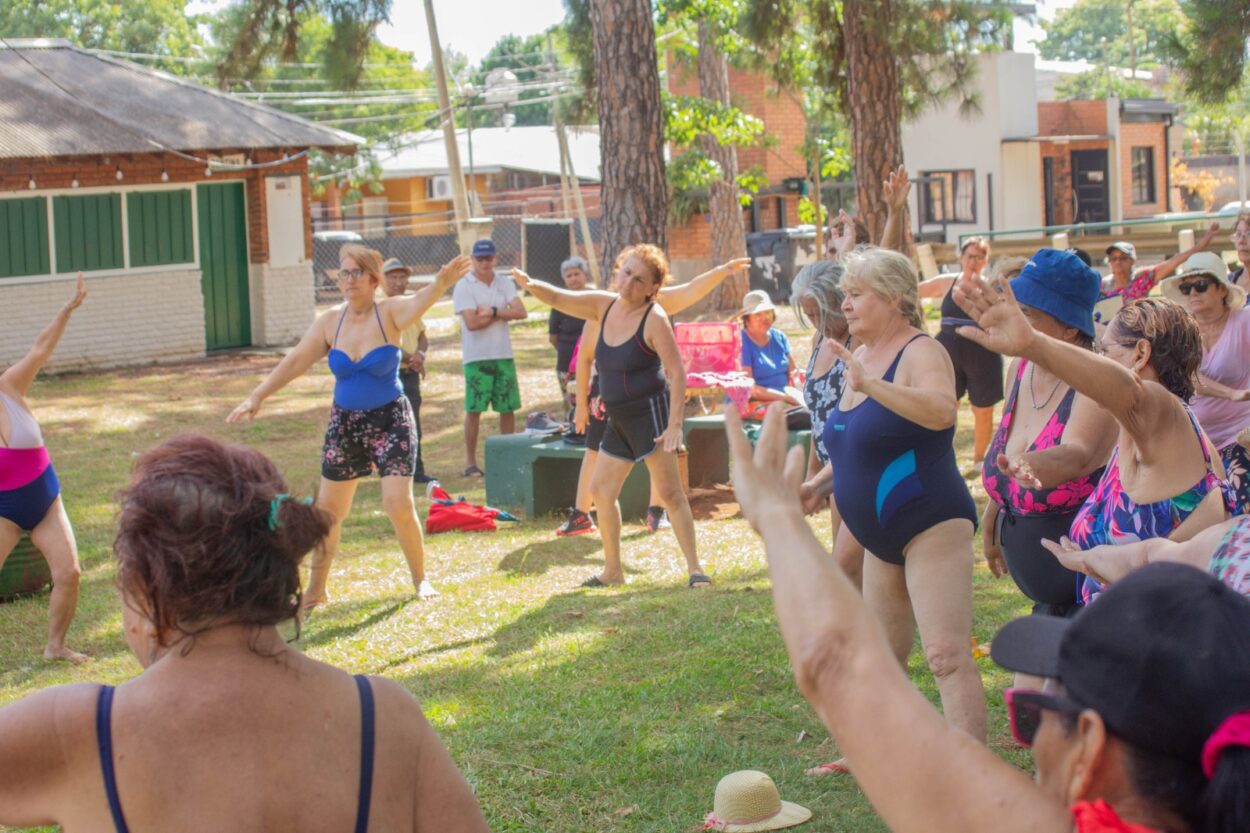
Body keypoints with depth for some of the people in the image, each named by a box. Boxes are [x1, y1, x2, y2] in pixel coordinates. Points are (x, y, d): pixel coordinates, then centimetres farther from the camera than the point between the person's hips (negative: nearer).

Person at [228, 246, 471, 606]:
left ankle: (421, 579, 11)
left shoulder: (390, 313, -13)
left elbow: (419, 302, -34)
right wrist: (257, 396, -9)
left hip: (390, 420, -4)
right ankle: (316, 590, 22)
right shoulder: (330, 322, -2)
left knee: (398, 503, -12)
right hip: (344, 423, 4)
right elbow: (295, 361, 0)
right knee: (328, 508, 8)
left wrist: (441, 283, -57)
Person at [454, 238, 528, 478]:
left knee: (508, 408, 5)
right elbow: (472, 322, -15)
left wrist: (492, 312, -12)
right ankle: (470, 461, 5)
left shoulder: (505, 284, 9)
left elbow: (521, 312, -4)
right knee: (474, 409, -2)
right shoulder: (464, 287, -4)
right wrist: (504, 314, -4)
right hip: (477, 357, -4)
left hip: (504, 355, 4)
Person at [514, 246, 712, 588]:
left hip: (651, 412, -8)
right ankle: (613, 570, 23)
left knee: (669, 491, -10)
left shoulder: (654, 319, -15)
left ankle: (694, 568, -5)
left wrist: (675, 425, -24)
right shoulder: (604, 305, 5)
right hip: (619, 419, 8)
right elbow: (558, 298, 9)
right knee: (600, 491, 12)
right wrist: (531, 285, -14)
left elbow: (677, 373, -17)